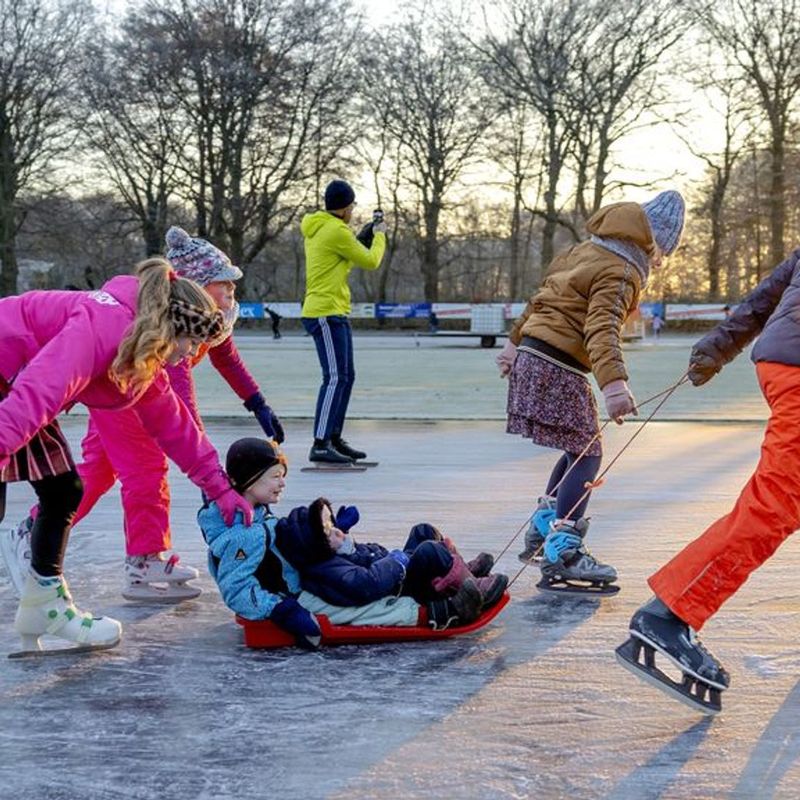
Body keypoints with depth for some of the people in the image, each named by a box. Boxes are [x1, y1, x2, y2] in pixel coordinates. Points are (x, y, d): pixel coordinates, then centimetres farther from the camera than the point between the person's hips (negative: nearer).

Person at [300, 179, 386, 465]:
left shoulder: (318, 229, 16)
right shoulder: (336, 231, -14)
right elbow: (370, 261, -6)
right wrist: (380, 236, 11)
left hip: (335, 314, 10)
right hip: (325, 314, -10)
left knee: (346, 377, 14)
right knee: (335, 378, -13)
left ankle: (334, 438, 20)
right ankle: (320, 445, -17)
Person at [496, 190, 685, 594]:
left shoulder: (586, 250, 16)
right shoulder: (620, 273, -12)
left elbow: (543, 297, 25)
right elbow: (603, 329, -28)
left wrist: (516, 342, 34)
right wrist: (614, 384, -41)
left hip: (532, 353, 10)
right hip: (558, 365, -9)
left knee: (579, 448, 20)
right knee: (587, 454, -9)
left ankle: (544, 525, 28)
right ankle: (561, 555, -14)